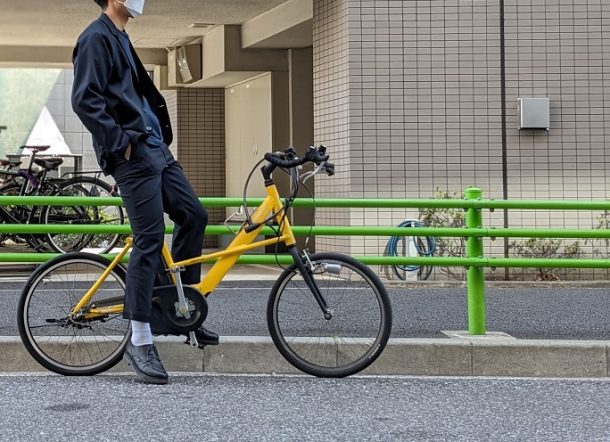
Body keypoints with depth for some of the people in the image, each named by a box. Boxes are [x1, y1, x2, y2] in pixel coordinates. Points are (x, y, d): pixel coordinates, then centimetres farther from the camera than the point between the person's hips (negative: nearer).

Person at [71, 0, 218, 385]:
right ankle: (140, 343, -5)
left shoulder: (120, 39, 20)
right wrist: (119, 141, -18)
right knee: (150, 239, -10)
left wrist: (159, 135, 17)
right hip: (132, 154, -10)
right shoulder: (97, 38, -10)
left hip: (156, 149, 10)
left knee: (193, 215, 10)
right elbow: (85, 100, -19)